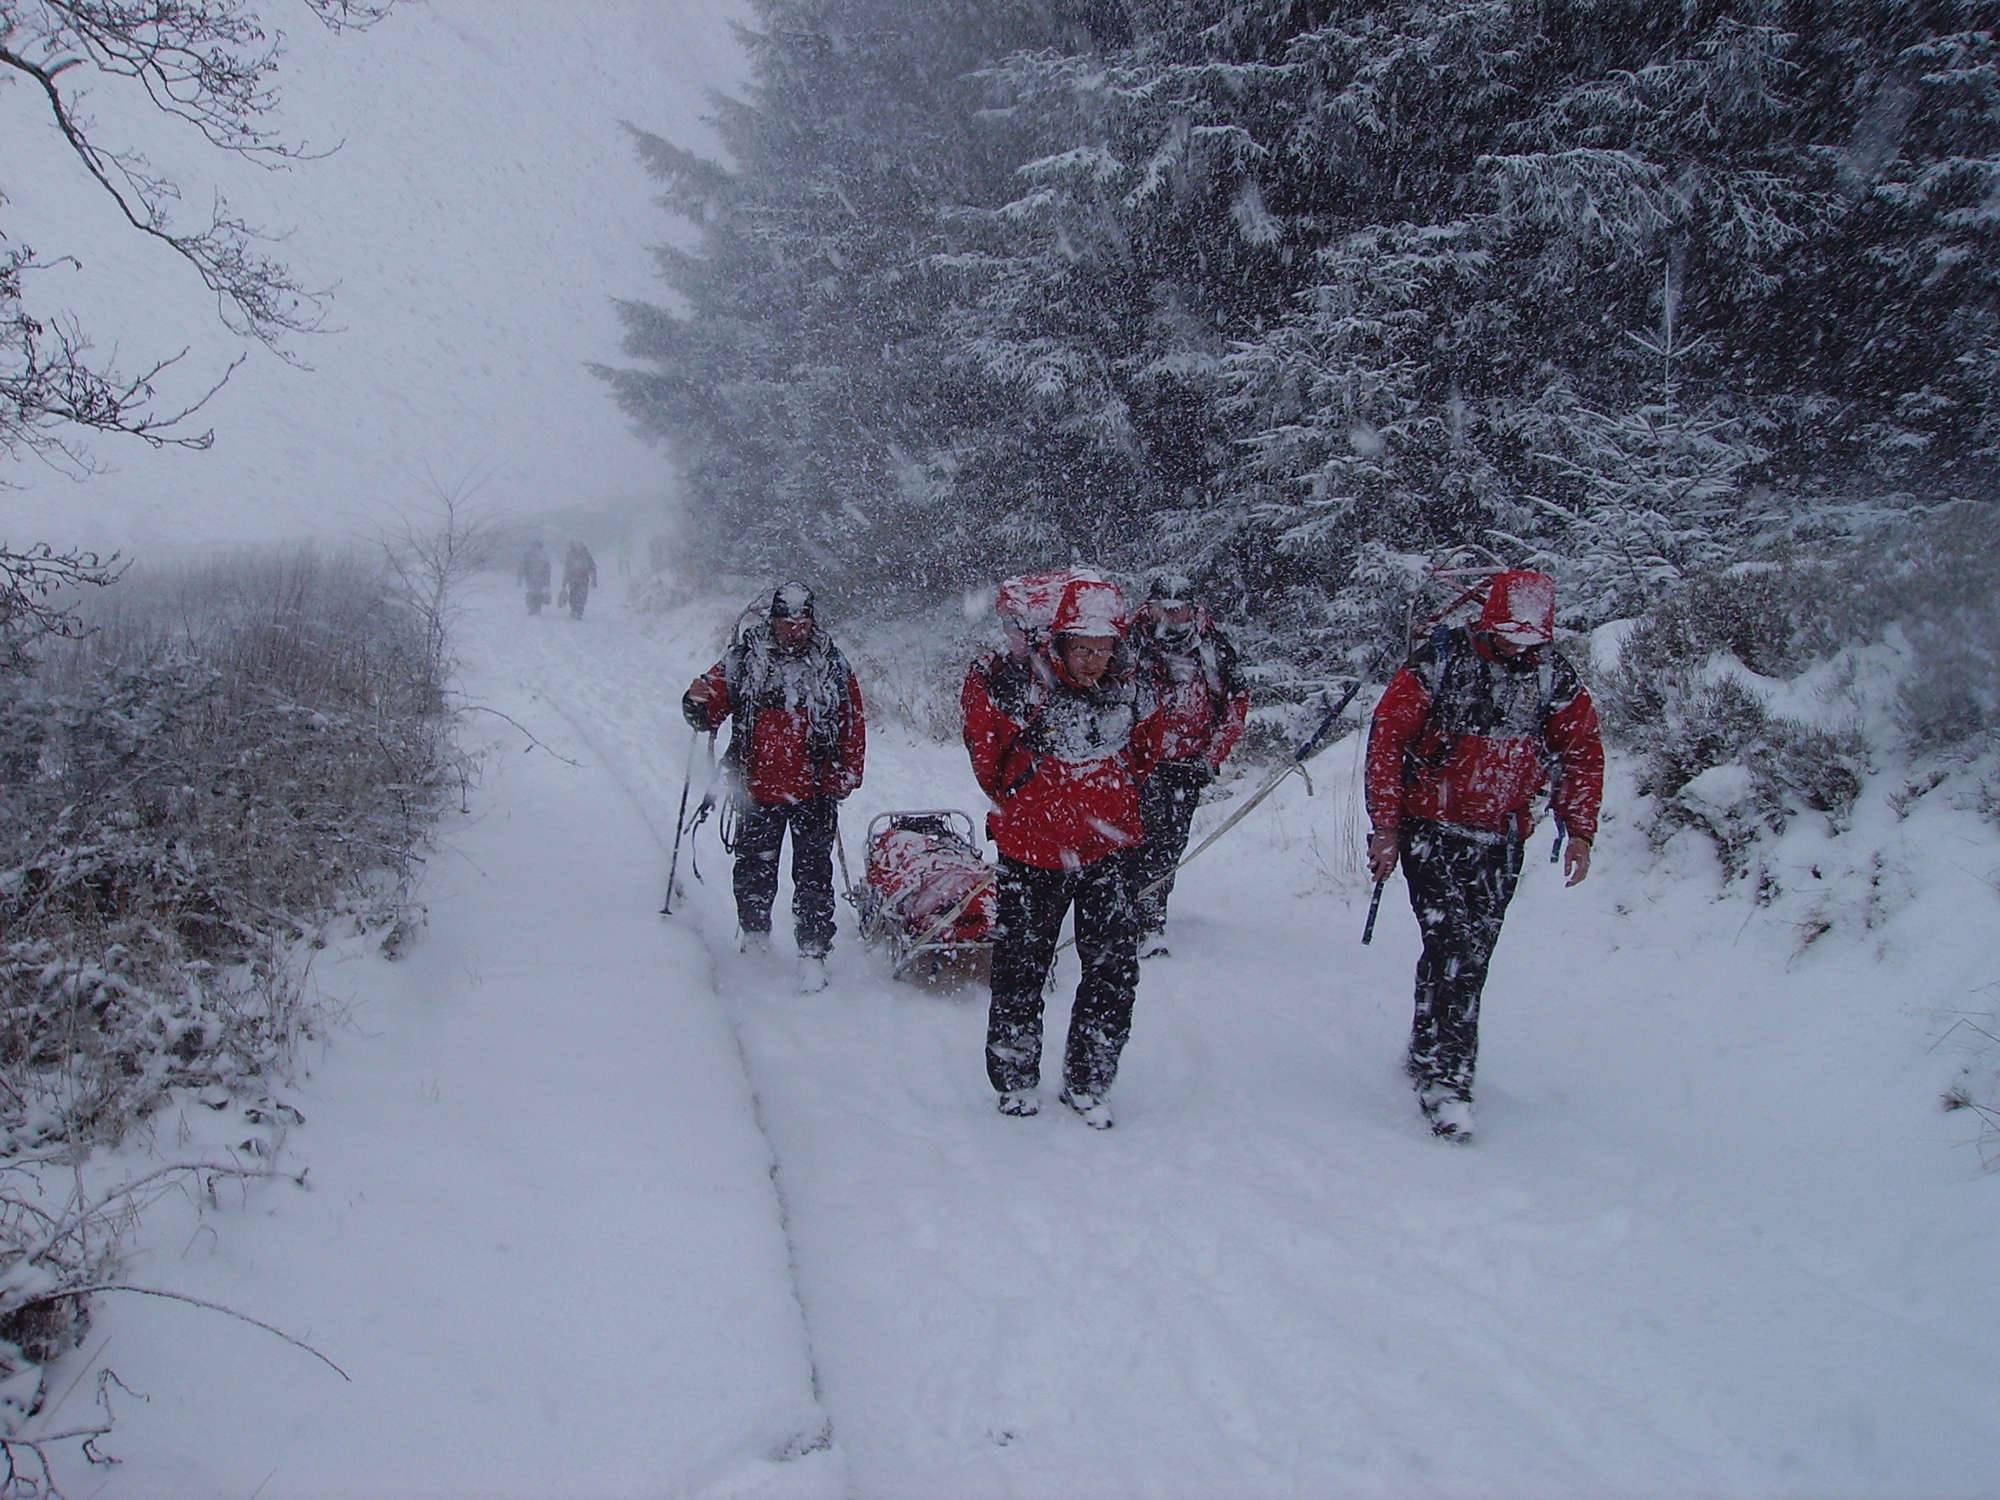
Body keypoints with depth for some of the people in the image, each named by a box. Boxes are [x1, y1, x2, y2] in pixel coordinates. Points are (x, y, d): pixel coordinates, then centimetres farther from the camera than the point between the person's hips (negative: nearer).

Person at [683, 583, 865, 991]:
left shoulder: (833, 666, 2)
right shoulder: (743, 659, 1)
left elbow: (853, 727, 6)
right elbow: (713, 707, 3)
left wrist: (844, 780, 2)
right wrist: (699, 705, -21)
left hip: (814, 793, -1)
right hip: (758, 791, 1)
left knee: (814, 875, -2)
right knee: (755, 872, 13)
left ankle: (813, 953, 2)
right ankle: (754, 941, 32)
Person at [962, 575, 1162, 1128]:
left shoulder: (1129, 690, -2)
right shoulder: (1022, 681, -17)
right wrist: (1012, 798, 6)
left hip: (1104, 851, 3)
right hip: (1033, 851, -3)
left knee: (1116, 967, 1)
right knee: (1022, 967, 8)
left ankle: (1086, 1083, 16)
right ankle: (1014, 1080, 26)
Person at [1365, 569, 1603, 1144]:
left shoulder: (1555, 677, 0)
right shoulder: (1439, 661, -11)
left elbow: (1582, 753, 11)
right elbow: (1386, 738, -8)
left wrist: (1579, 831, 3)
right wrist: (1385, 827, -10)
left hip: (1501, 838, 4)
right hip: (1432, 827, -4)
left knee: (1471, 957, 8)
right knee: (1450, 944, -14)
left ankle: (1428, 1054, 24)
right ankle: (1444, 1080, -11)